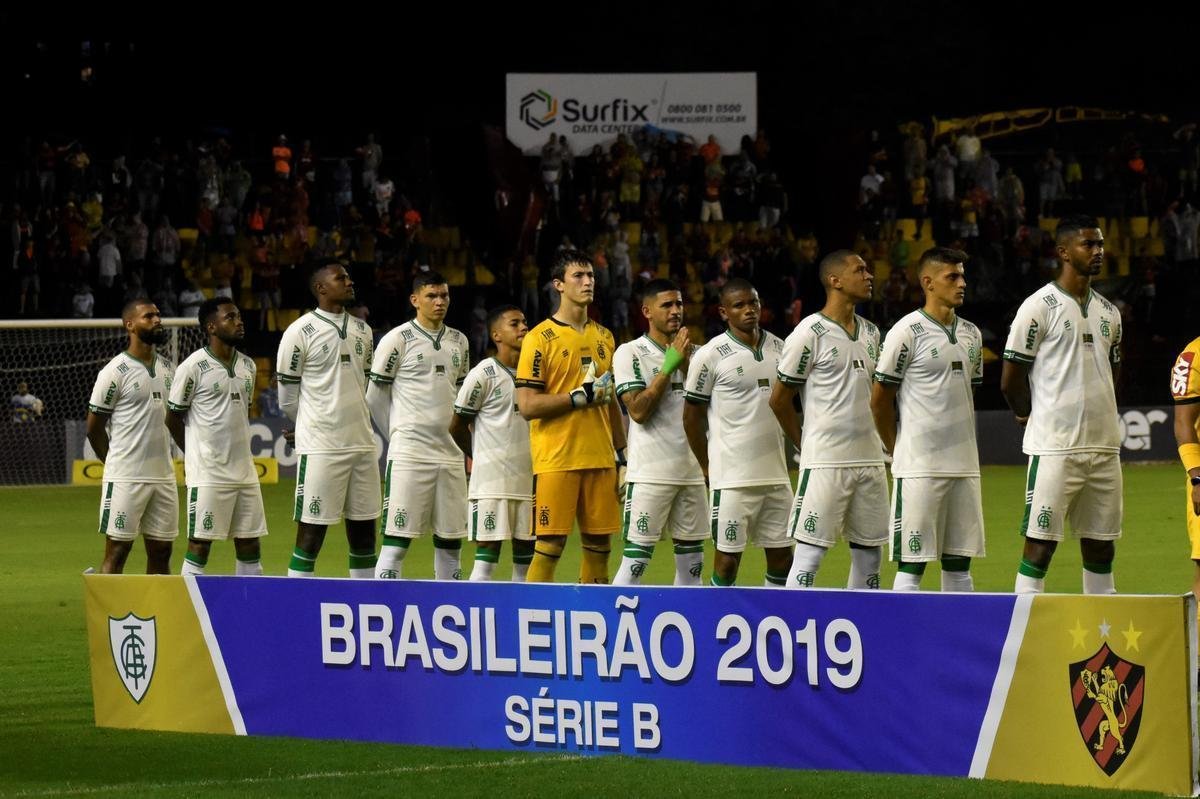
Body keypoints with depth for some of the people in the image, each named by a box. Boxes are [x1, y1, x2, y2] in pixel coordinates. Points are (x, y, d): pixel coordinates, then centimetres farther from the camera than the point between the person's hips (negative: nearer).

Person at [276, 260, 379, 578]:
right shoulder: (300, 332, -8)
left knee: (363, 529, 9)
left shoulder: (362, 330, 11)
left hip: (361, 443, 6)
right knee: (311, 533, -5)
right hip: (320, 447, -6)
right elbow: (288, 398, -2)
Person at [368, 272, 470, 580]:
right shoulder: (397, 340, -5)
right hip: (409, 454, -6)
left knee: (450, 541, 7)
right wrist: (398, 436, 6)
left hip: (449, 453, 6)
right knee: (397, 540, -9)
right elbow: (376, 397, 0)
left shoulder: (458, 342, 13)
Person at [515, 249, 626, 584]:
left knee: (599, 544, 6)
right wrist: (580, 396, -16)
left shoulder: (604, 337, 15)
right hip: (556, 459, -6)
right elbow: (527, 406, -11)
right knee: (549, 545, -7)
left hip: (600, 458, 6)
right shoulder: (540, 338, -5)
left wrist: (622, 456, 17)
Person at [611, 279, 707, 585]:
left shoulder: (693, 353, 14)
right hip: (651, 473, -5)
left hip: (692, 470, 5)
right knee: (635, 562, -9)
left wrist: (686, 365, -5)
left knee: (692, 564, 6)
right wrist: (669, 365, -12)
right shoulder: (630, 353, -2)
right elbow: (638, 411, -12)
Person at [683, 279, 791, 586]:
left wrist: (790, 455, 16)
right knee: (727, 558, -4)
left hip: (777, 474, 5)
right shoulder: (710, 355, -6)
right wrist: (707, 468, 0)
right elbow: (692, 416, -1)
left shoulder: (780, 348, 10)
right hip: (733, 477, -5)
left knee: (781, 555, 6)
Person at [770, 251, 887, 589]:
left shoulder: (871, 333, 12)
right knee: (810, 552, -7)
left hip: (870, 459, 7)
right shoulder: (810, 333, -9)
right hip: (825, 461, -7)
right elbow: (779, 399, -4)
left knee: (869, 551, 9)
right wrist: (805, 445, 3)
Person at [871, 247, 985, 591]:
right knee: (912, 563, -5)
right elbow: (880, 399, -4)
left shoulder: (971, 334, 13)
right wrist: (897, 451, 2)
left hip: (964, 466, 6)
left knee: (959, 563, 8)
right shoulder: (907, 331, -8)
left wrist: (961, 444, 16)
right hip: (919, 468, -6)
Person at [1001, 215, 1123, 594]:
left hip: (1104, 446, 7)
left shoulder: (1108, 312, 14)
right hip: (1054, 447, -7)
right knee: (1040, 544, -7)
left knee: (1101, 545, 9)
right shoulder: (1039, 306, -7)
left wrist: (1097, 415, 15)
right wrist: (1033, 417, 7)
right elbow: (1011, 381, -5)